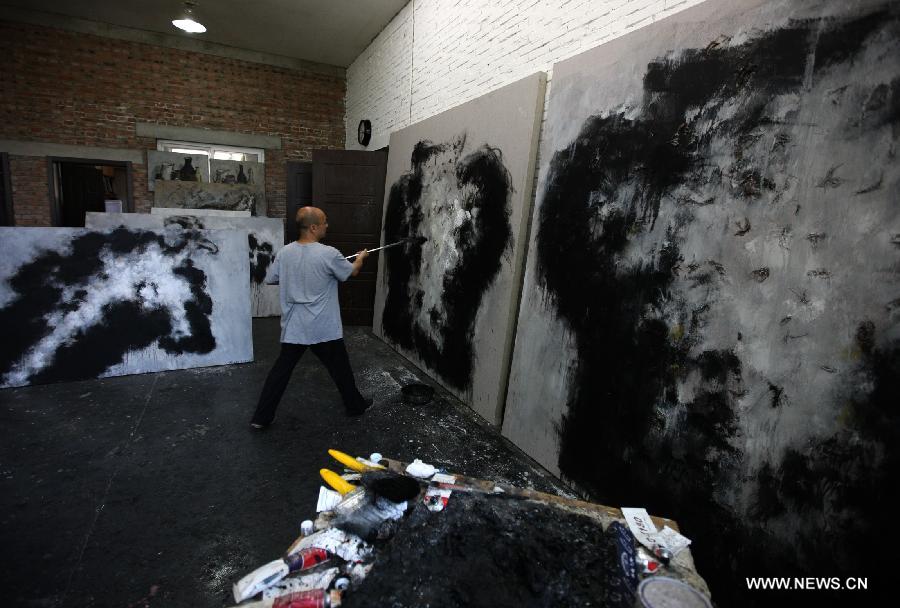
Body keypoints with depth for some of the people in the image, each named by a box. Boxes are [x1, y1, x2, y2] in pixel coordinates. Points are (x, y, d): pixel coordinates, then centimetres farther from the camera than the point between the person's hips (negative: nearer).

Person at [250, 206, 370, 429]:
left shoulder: (284, 252, -2)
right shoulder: (328, 254, -17)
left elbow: (270, 279, 11)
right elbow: (352, 271, 1)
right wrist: (360, 258, 22)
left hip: (293, 328, 4)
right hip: (324, 328, -4)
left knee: (281, 370, 14)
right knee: (340, 369, 14)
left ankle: (261, 417, 19)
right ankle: (355, 405, 32)